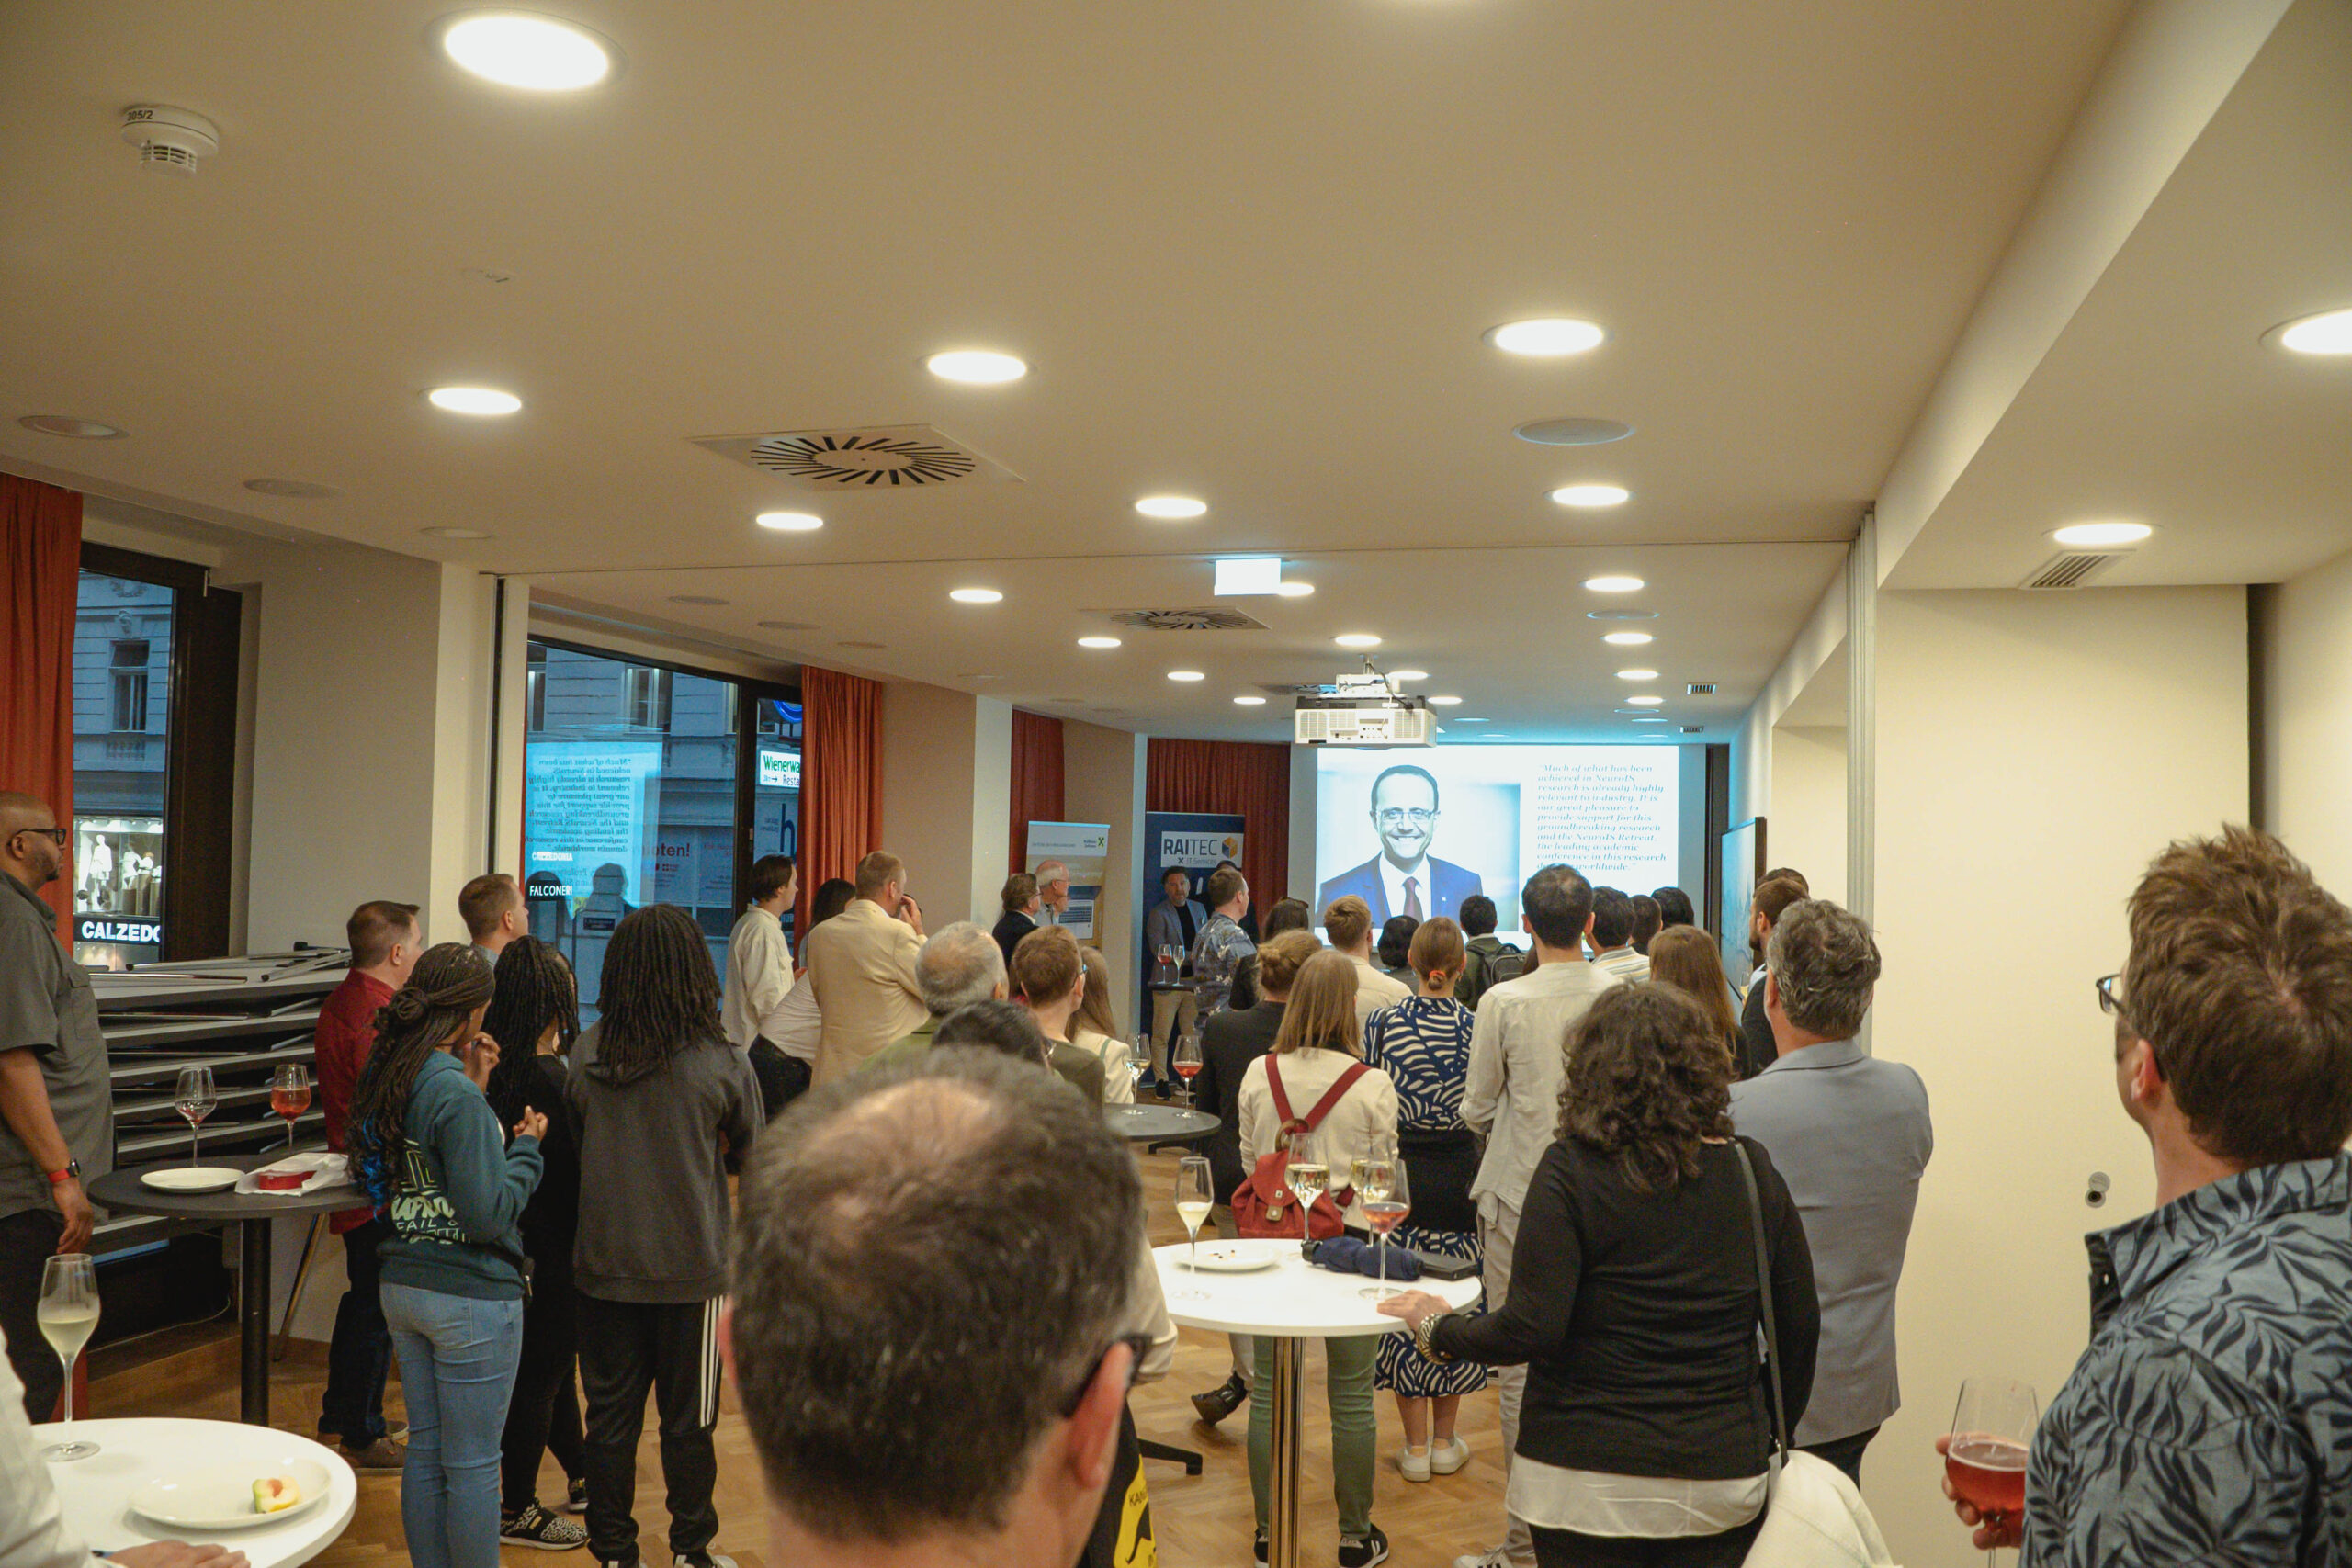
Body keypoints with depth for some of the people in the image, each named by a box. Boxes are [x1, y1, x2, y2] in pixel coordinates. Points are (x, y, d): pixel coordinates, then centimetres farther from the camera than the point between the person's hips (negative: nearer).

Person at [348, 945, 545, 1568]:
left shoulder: (384, 1077, 3)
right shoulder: (455, 1094, -22)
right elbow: (488, 1215, -23)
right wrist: (526, 1146, -9)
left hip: (403, 1284, 8)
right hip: (471, 1295, -8)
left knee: (425, 1452, 18)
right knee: (473, 1465, 4)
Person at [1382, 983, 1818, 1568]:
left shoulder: (1572, 1169, -13)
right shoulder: (1753, 1171, -1)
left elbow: (1531, 1329, -18)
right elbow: (1800, 1325, 5)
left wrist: (1437, 1328, -1)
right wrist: (1771, 1434, 19)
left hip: (1587, 1481, -3)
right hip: (1723, 1477, 4)